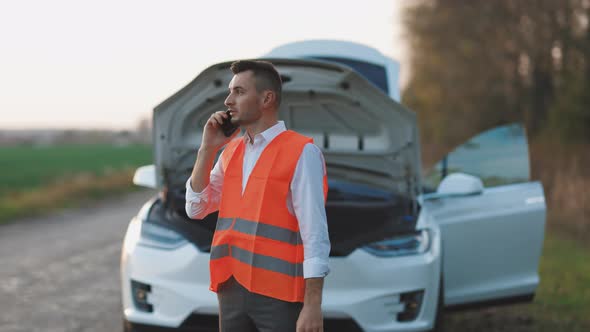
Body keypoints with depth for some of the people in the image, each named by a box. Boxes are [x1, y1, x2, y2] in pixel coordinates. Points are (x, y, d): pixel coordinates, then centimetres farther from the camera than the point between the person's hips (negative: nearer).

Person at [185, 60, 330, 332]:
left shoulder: (301, 152, -8)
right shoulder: (231, 151, 14)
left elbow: (315, 234, -12)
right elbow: (196, 209, 13)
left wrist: (313, 305, -18)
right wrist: (207, 149, 3)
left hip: (278, 295, -6)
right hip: (231, 292, 6)